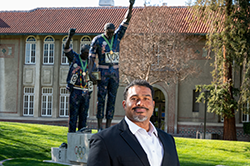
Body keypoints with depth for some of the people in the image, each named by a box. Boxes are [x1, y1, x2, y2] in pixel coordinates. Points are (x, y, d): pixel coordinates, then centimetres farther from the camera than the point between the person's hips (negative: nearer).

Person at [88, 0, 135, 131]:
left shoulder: (117, 36, 5)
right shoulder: (97, 40, -5)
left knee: (112, 99, 4)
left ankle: (108, 126, 8)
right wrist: (90, 72, -16)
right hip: (103, 72, -4)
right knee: (101, 98, -4)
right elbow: (92, 57, -6)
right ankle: (100, 128, -2)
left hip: (115, 72, 4)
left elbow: (126, 20, 0)